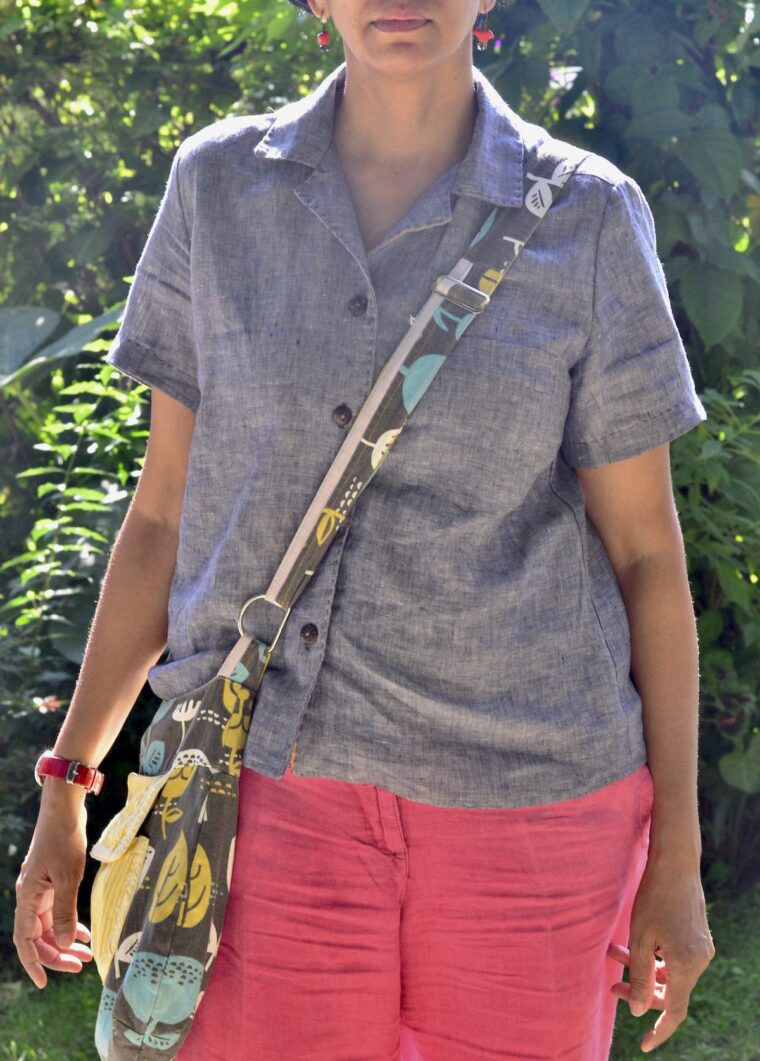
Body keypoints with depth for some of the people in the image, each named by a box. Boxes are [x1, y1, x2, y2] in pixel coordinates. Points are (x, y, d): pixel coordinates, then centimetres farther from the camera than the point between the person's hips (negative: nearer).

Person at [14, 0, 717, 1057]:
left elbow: (645, 549, 1)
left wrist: (678, 856, 2)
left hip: (527, 801, -1)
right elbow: (168, 508, 7)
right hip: (276, 793, 1)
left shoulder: (588, 219, -4)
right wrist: (64, 790, 7)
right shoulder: (219, 185, 2)